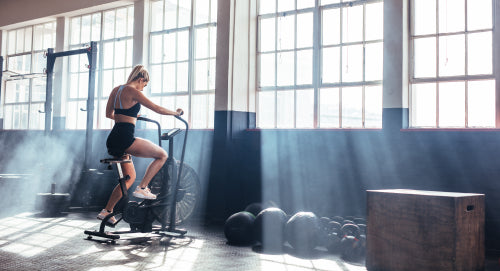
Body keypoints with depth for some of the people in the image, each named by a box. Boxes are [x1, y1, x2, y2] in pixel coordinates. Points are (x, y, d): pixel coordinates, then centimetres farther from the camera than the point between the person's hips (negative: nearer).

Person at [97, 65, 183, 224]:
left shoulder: (116, 90, 17)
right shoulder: (132, 91, -8)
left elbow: (109, 114, 28)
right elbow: (157, 109, -8)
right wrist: (176, 113, 7)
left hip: (113, 140, 9)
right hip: (125, 139, -9)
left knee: (129, 177, 21)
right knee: (162, 155, 2)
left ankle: (106, 211, 18)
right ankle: (142, 188, 0)